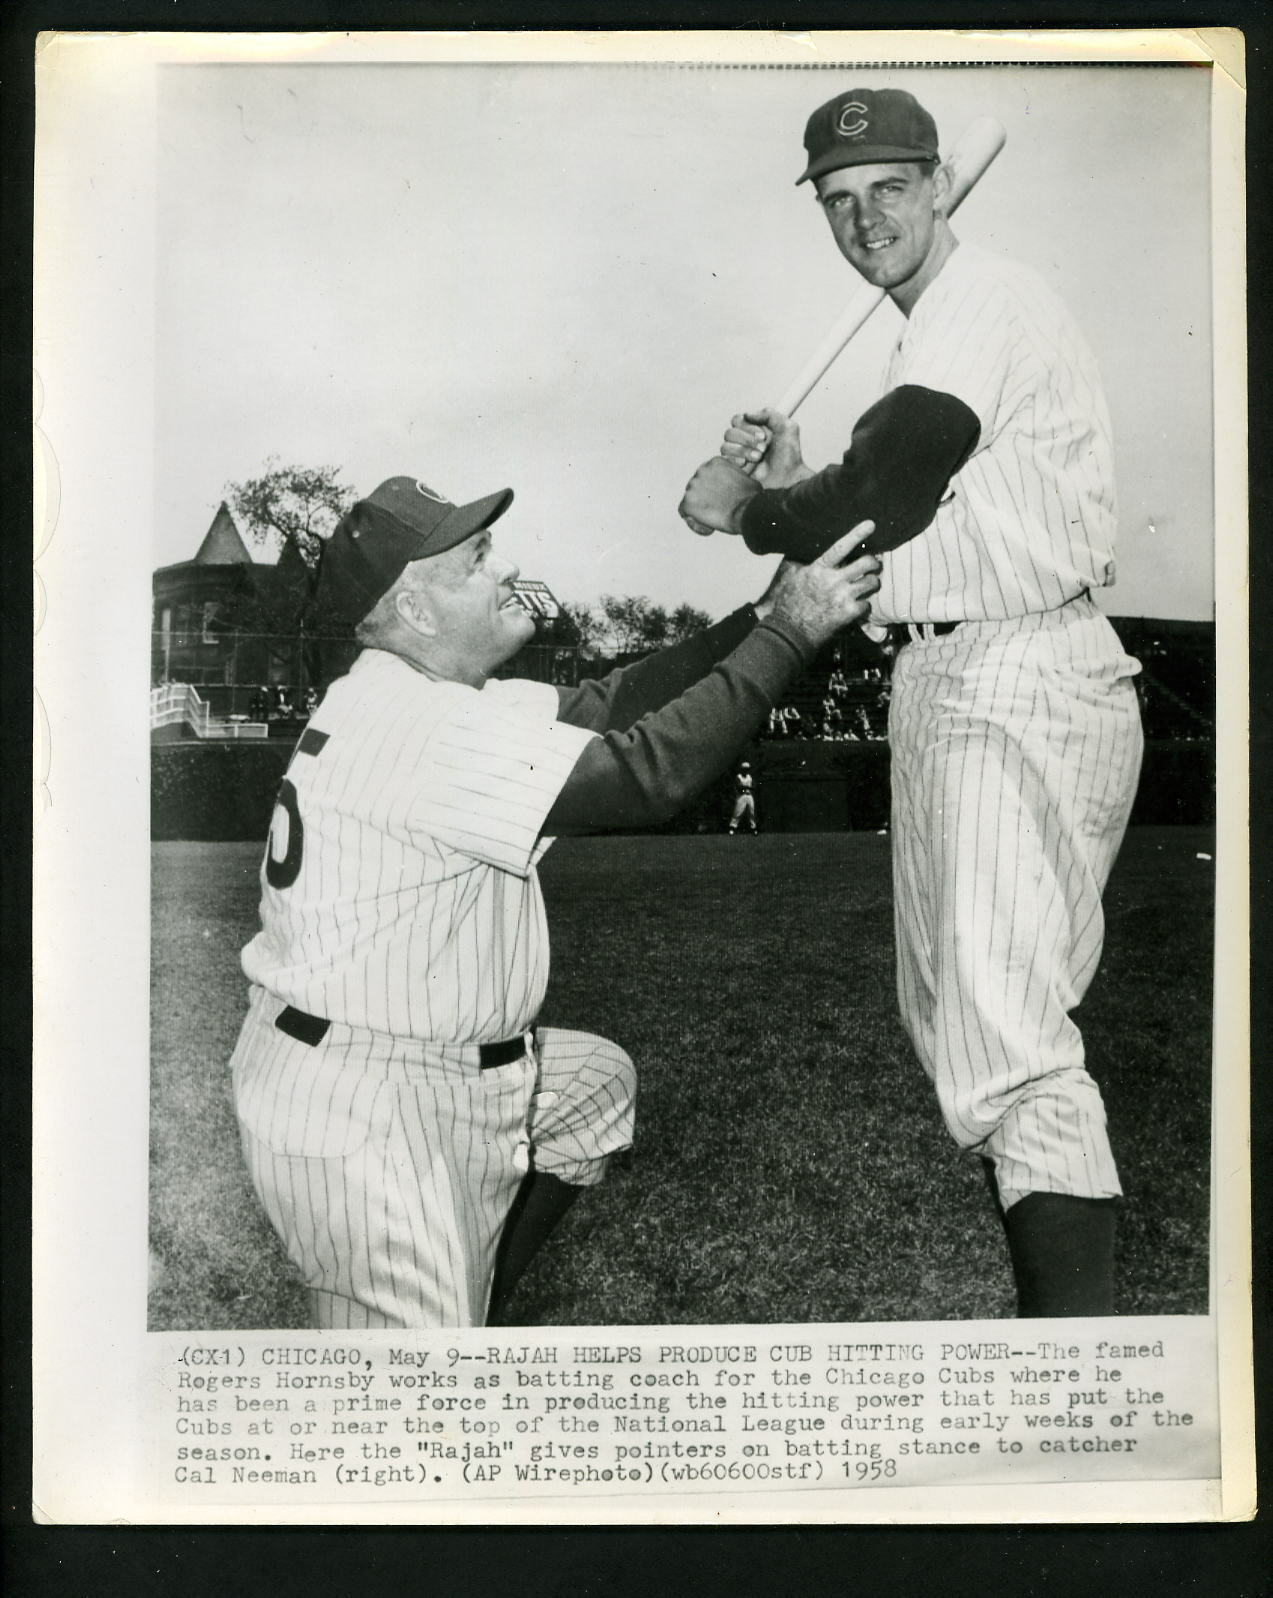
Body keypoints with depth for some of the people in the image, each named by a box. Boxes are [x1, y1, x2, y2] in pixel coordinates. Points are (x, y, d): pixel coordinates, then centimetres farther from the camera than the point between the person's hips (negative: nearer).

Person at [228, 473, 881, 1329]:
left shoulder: (437, 703, 8)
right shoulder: (412, 723, -24)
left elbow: (612, 704, 6)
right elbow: (649, 774, -27)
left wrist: (764, 615, -1)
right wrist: (787, 632, -19)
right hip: (358, 1113, -10)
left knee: (595, 1081, 26)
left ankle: (474, 1311, 32)